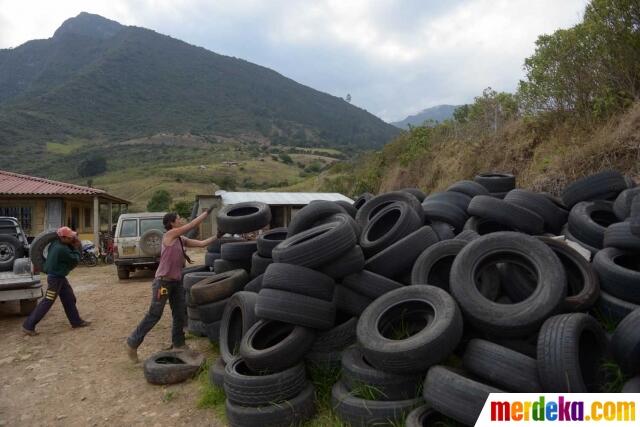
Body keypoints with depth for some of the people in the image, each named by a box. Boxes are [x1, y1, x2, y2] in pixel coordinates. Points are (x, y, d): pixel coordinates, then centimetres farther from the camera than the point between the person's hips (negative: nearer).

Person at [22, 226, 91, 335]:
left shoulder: (56, 244, 1)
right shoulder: (62, 250, -25)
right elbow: (75, 260, -15)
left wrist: (73, 246, 1)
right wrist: (76, 249, -3)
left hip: (59, 277, 10)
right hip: (55, 278, -10)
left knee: (69, 299, 14)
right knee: (47, 302, -3)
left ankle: (76, 321, 22)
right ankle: (28, 326, 6)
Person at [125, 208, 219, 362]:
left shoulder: (182, 240, 9)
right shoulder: (170, 234, -12)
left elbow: (202, 243, 8)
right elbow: (192, 225, -16)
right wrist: (208, 211, -11)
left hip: (177, 281, 8)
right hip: (163, 281, -8)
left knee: (180, 315, 11)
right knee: (154, 315, 0)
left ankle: (178, 344, 25)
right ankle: (132, 342, 15)